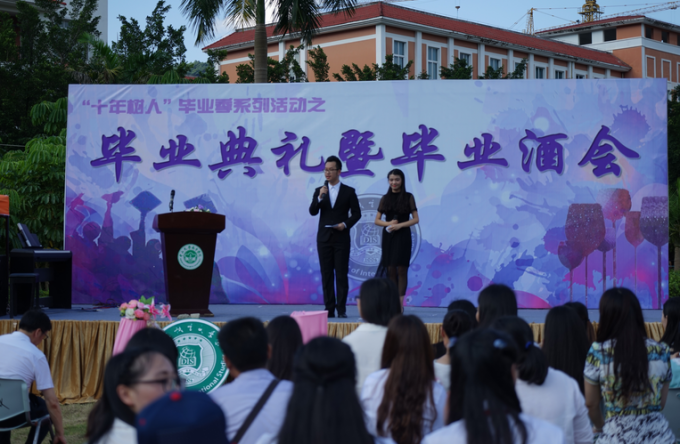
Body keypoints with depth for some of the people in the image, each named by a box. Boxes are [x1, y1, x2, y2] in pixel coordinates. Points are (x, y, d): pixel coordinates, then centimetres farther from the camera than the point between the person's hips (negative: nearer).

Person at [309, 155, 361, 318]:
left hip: (341, 237, -2)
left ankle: (341, 309, 1)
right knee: (326, 274, 3)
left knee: (341, 274, -2)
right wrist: (319, 198, -19)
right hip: (324, 237, 2)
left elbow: (356, 213, 2)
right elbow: (313, 212, -3)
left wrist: (345, 224, -14)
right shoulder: (319, 191, 8)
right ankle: (329, 309, 6)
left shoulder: (349, 191, 2)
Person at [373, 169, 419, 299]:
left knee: (401, 270, -6)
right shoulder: (385, 198, 10)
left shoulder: (408, 197, 3)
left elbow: (415, 219, -1)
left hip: (403, 236, -3)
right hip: (388, 236, 3)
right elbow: (377, 220, 10)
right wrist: (388, 223, -10)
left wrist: (400, 225, -14)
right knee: (390, 270, 2)